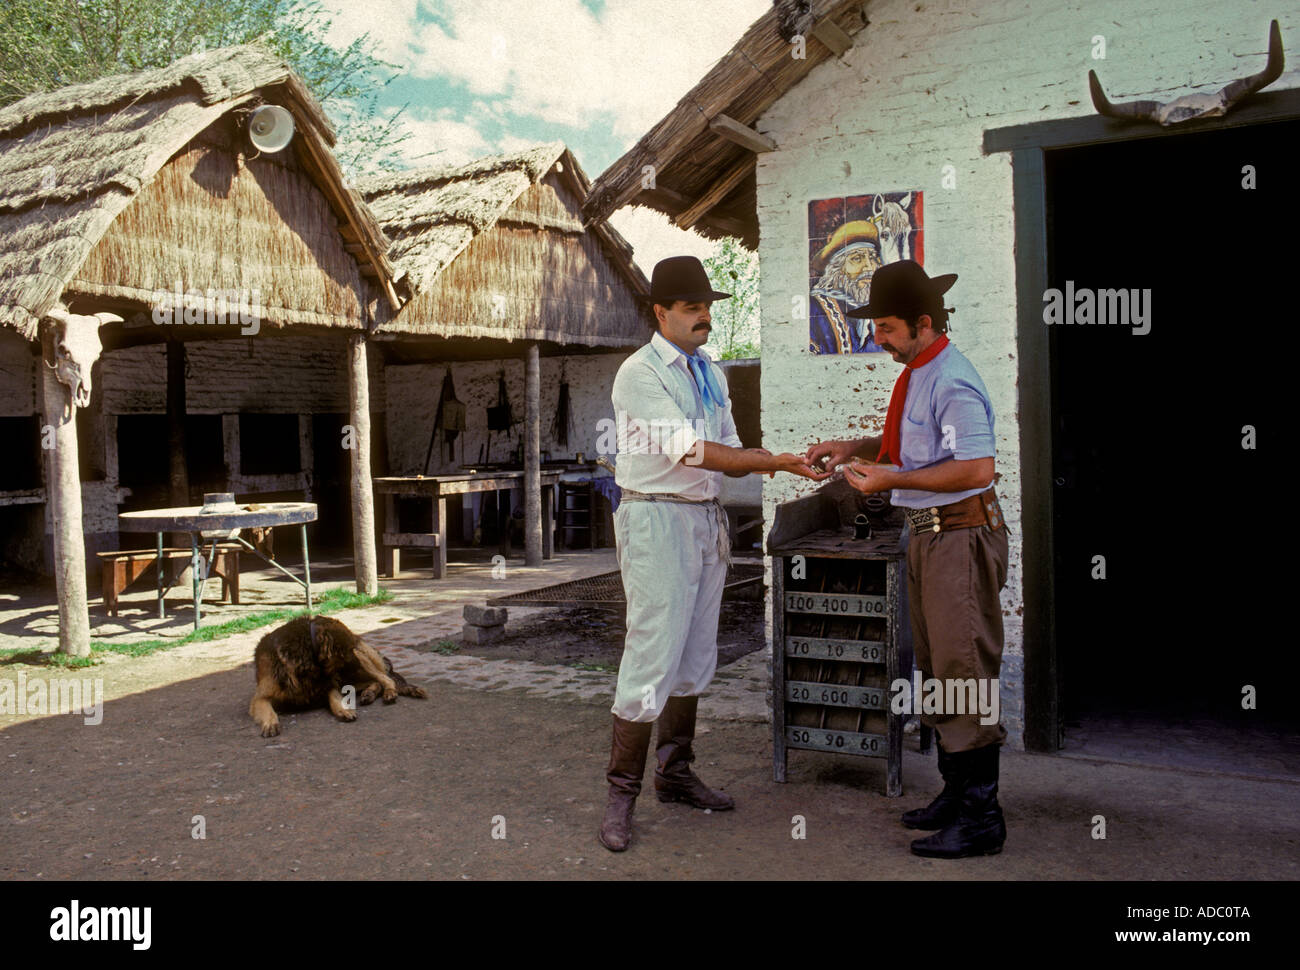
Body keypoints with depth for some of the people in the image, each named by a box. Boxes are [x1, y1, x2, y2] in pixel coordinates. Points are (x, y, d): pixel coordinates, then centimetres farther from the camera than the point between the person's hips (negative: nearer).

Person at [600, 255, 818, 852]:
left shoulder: (711, 374, 14)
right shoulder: (639, 373, -11)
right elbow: (689, 450, -21)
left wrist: (759, 462, -6)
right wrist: (773, 461, -22)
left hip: (706, 520, 8)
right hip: (657, 519, -8)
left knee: (695, 658, 14)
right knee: (652, 658, -8)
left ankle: (674, 775, 28)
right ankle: (621, 793, 6)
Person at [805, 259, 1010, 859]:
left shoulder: (952, 382, -18)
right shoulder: (915, 373, 13)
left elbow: (977, 469, -24)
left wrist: (891, 480, -21)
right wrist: (853, 448, 11)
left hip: (961, 537, -10)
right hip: (927, 535, 10)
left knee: (963, 673, -5)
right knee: (936, 669, 16)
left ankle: (980, 819, 6)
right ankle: (956, 794, 29)